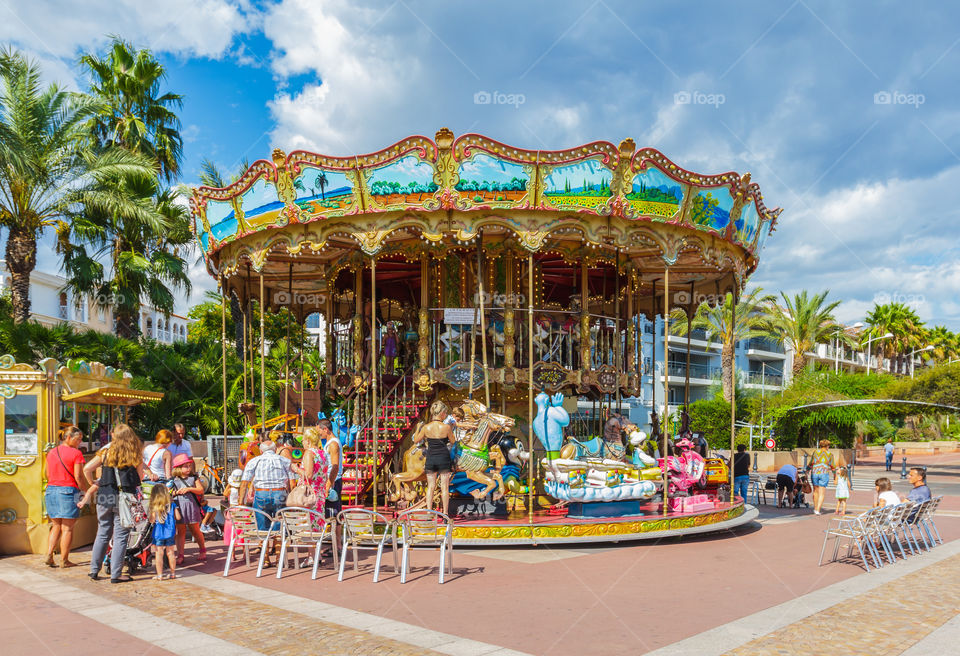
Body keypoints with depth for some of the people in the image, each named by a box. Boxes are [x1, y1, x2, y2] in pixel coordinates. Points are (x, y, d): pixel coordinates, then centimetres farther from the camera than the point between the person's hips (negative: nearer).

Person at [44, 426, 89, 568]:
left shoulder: (51, 452, 11)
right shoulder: (76, 453, -9)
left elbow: (48, 475, 16)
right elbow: (79, 477, -12)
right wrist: (88, 490, 0)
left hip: (51, 490, 6)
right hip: (68, 491, -6)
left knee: (56, 525, 17)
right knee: (67, 527, 2)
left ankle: (48, 555, 8)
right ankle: (64, 560, 6)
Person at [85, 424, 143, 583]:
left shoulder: (106, 452, 4)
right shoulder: (136, 455, -1)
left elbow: (87, 469, 1)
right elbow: (140, 477, 2)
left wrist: (94, 484, 15)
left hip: (104, 497, 3)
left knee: (102, 534, 16)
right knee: (120, 536, 3)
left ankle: (94, 570, 21)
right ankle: (116, 574, 4)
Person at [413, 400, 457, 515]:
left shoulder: (426, 427, -7)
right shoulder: (446, 427, -12)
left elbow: (416, 440, 7)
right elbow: (453, 442, 2)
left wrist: (418, 428, 23)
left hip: (430, 459, 2)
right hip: (444, 459, -2)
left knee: (431, 486, 10)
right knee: (445, 487, 6)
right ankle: (445, 513, 9)